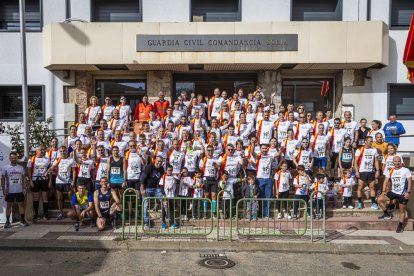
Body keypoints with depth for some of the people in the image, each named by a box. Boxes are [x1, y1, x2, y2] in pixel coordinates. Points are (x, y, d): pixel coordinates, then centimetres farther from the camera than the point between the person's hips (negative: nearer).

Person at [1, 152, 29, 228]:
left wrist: (25, 188, -1)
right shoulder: (5, 168, 0)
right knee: (9, 205, 6)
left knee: (21, 204, 5)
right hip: (9, 191, -1)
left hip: (19, 191, 1)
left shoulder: (21, 168, 5)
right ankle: (7, 221, 12)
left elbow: (24, 178, 7)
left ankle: (22, 220, 13)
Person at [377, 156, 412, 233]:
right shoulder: (390, 171, 5)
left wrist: (408, 192, -17)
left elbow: (410, 181, -9)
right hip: (393, 192, 4)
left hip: (403, 194, -4)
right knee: (380, 199, -10)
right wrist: (384, 191, -5)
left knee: (402, 210, 3)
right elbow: (386, 181, 5)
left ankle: (400, 226, 17)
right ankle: (387, 215, 6)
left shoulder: (405, 170, -7)